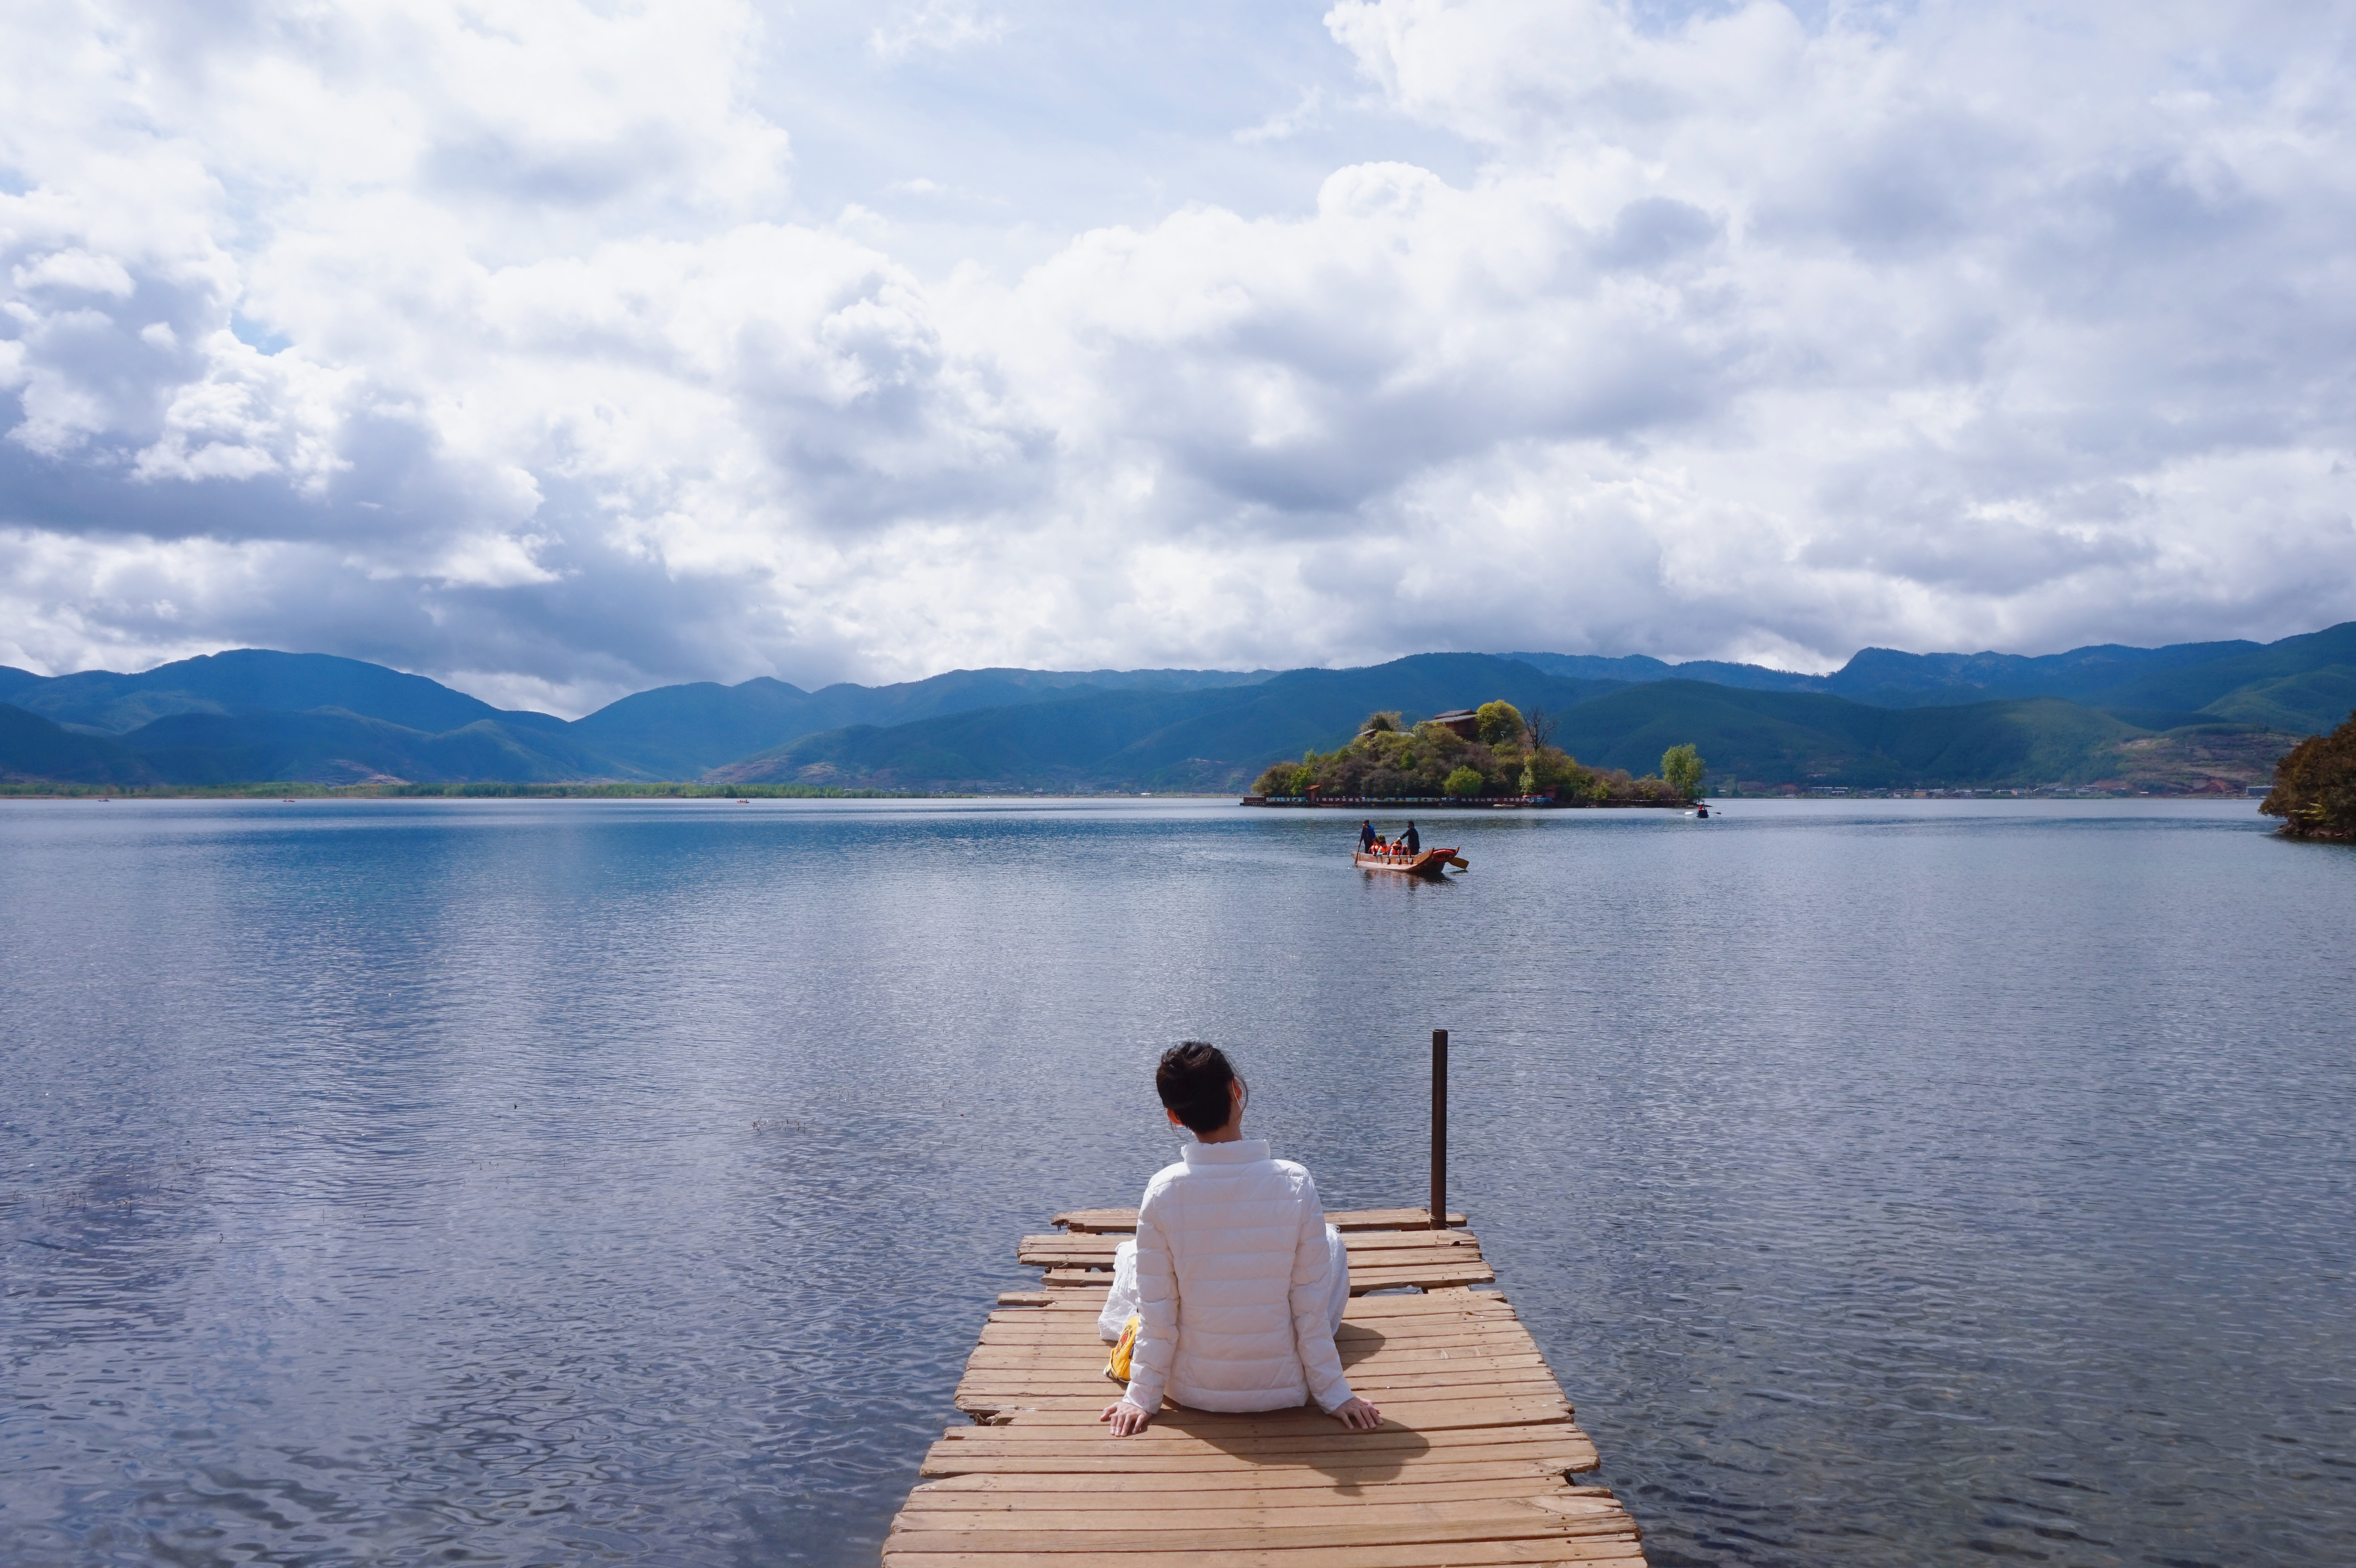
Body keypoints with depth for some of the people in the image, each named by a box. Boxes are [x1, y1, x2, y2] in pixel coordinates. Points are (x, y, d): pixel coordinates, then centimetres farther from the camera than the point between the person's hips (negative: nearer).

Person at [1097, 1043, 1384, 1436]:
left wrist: (1142, 1397, 2)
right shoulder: (1295, 1184, -19)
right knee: (1332, 1240, 23)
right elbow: (1312, 1308, -12)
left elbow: (1157, 1313, -11)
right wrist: (1336, 1395, -1)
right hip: (1283, 1390, 0)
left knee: (1129, 1253, 24)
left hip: (1191, 1391, 0)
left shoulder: (1163, 1191, -19)